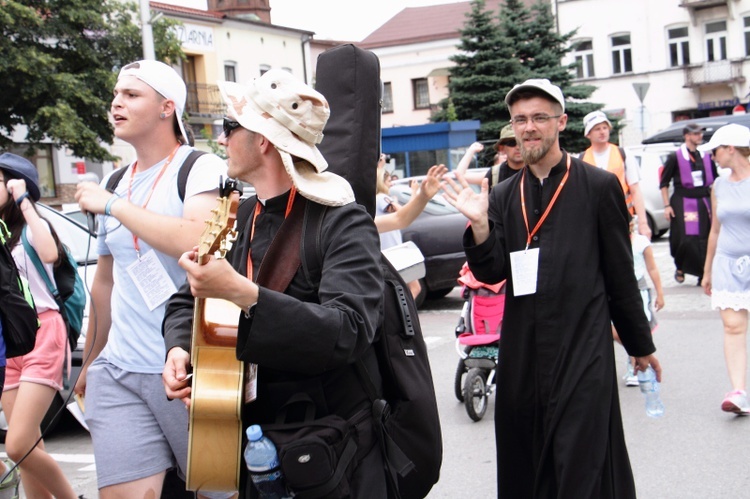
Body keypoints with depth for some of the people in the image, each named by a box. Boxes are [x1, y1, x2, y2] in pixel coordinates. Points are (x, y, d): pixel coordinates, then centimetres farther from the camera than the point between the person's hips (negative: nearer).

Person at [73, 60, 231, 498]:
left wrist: (112, 205, -15)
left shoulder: (201, 169, -5)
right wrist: (90, 362, 27)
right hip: (118, 372, 5)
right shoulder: (114, 185, 14)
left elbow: (195, 241, -26)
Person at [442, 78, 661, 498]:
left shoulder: (599, 187, -1)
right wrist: (480, 225, -16)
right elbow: (491, 273, 2)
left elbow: (620, 275, 2)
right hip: (522, 352, 4)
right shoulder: (502, 197, 9)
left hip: (584, 349, -4)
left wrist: (641, 345, 9)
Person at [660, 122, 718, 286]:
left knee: (706, 240, -2)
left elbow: (714, 180, 21)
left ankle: (704, 274, 7)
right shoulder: (675, 157, -2)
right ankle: (680, 267, 17)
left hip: (704, 203, 4)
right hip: (683, 203, -4)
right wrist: (667, 205, -5)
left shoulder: (706, 156, 12)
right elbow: (664, 183, 1)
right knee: (685, 239, -9)